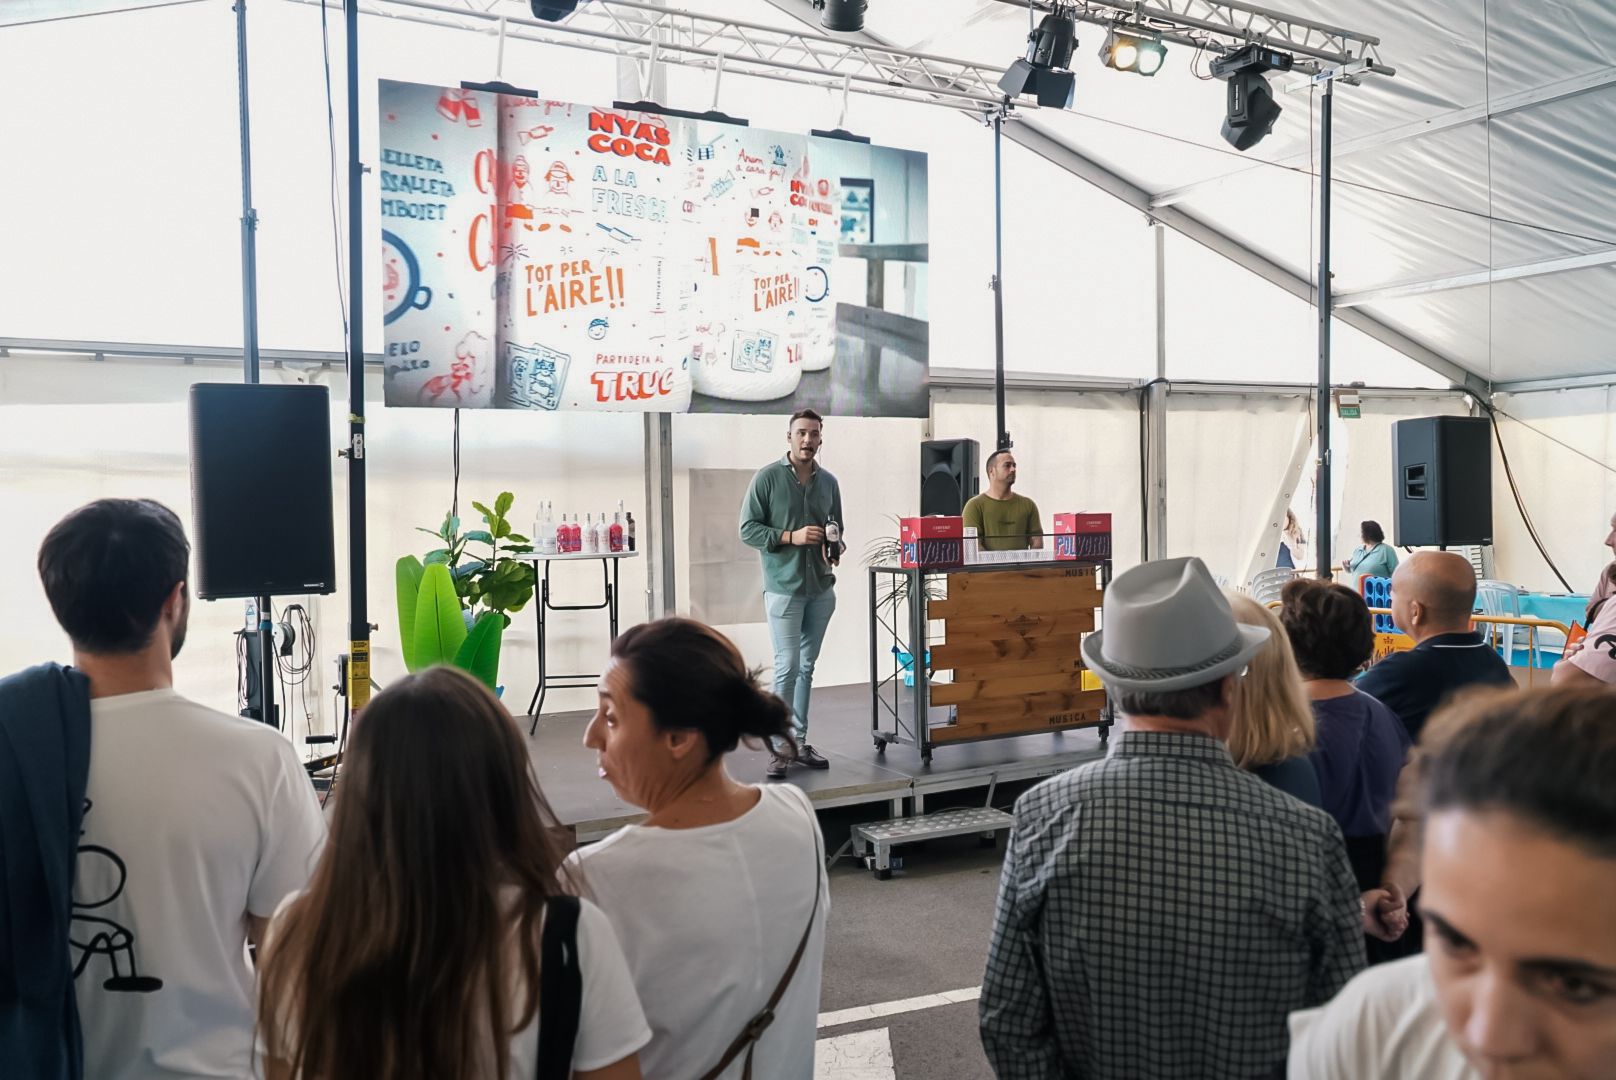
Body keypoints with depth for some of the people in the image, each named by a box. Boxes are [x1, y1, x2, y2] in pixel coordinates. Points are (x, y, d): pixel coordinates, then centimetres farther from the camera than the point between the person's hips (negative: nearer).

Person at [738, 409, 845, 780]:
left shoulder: (828, 482, 9)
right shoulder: (767, 478, -5)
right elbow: (747, 529, -6)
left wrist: (837, 546, -5)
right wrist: (790, 536, -17)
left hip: (821, 588, 5)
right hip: (784, 587, -5)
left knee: (807, 667, 10)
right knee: (788, 666, -8)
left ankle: (799, 740, 18)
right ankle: (779, 744, 2)